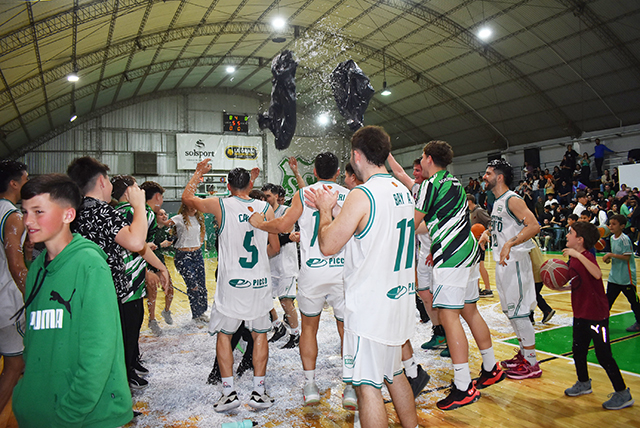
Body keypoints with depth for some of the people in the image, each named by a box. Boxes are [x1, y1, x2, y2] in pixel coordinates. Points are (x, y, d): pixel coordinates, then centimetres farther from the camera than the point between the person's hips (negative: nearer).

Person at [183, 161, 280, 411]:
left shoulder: (220, 205, -7)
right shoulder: (266, 208, -1)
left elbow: (187, 197, 11)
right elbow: (275, 247, 6)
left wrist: (198, 173, 25)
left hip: (231, 283, -2)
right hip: (260, 282, 2)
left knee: (224, 334, 14)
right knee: (259, 334, 14)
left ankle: (229, 392, 15)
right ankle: (258, 392, 19)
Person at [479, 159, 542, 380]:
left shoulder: (512, 200, -15)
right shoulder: (498, 201, 15)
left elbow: (534, 226, -25)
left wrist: (510, 244, -32)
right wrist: (487, 233, 12)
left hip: (514, 262, -10)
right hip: (502, 262, 10)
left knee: (518, 312, -6)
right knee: (510, 310, 16)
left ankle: (532, 364, 4)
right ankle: (524, 353, 29)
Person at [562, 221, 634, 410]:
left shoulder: (586, 256, -20)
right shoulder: (573, 258, 7)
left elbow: (597, 274, -41)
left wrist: (578, 255, -42)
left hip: (596, 315, -9)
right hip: (580, 313, 9)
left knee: (603, 356, 0)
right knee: (578, 350, 18)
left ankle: (623, 394, 16)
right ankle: (583, 383, 37)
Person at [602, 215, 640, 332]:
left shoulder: (624, 239, -17)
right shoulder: (612, 238, 7)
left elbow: (627, 257, -21)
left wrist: (611, 255, -23)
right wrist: (609, 258, 2)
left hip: (626, 277, -7)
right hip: (614, 276, 7)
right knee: (608, 299, 5)